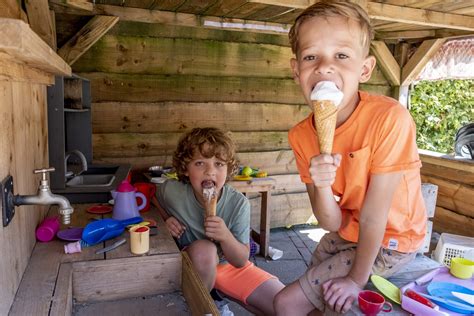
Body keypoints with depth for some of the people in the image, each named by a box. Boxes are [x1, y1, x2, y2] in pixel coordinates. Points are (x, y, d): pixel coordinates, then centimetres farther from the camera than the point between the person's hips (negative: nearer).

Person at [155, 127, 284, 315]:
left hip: (230, 266, 1)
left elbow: (241, 261, -16)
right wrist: (165, 219, -17)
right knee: (204, 248, -37)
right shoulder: (171, 191, -23)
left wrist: (225, 237, -36)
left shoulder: (238, 203, -22)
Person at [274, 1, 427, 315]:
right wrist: (322, 186, -33)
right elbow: (333, 223, -13)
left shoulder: (389, 118, -31)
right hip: (346, 234, 5)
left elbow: (373, 214, -23)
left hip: (387, 243, -5)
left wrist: (357, 279, -13)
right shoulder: (301, 136, -14)